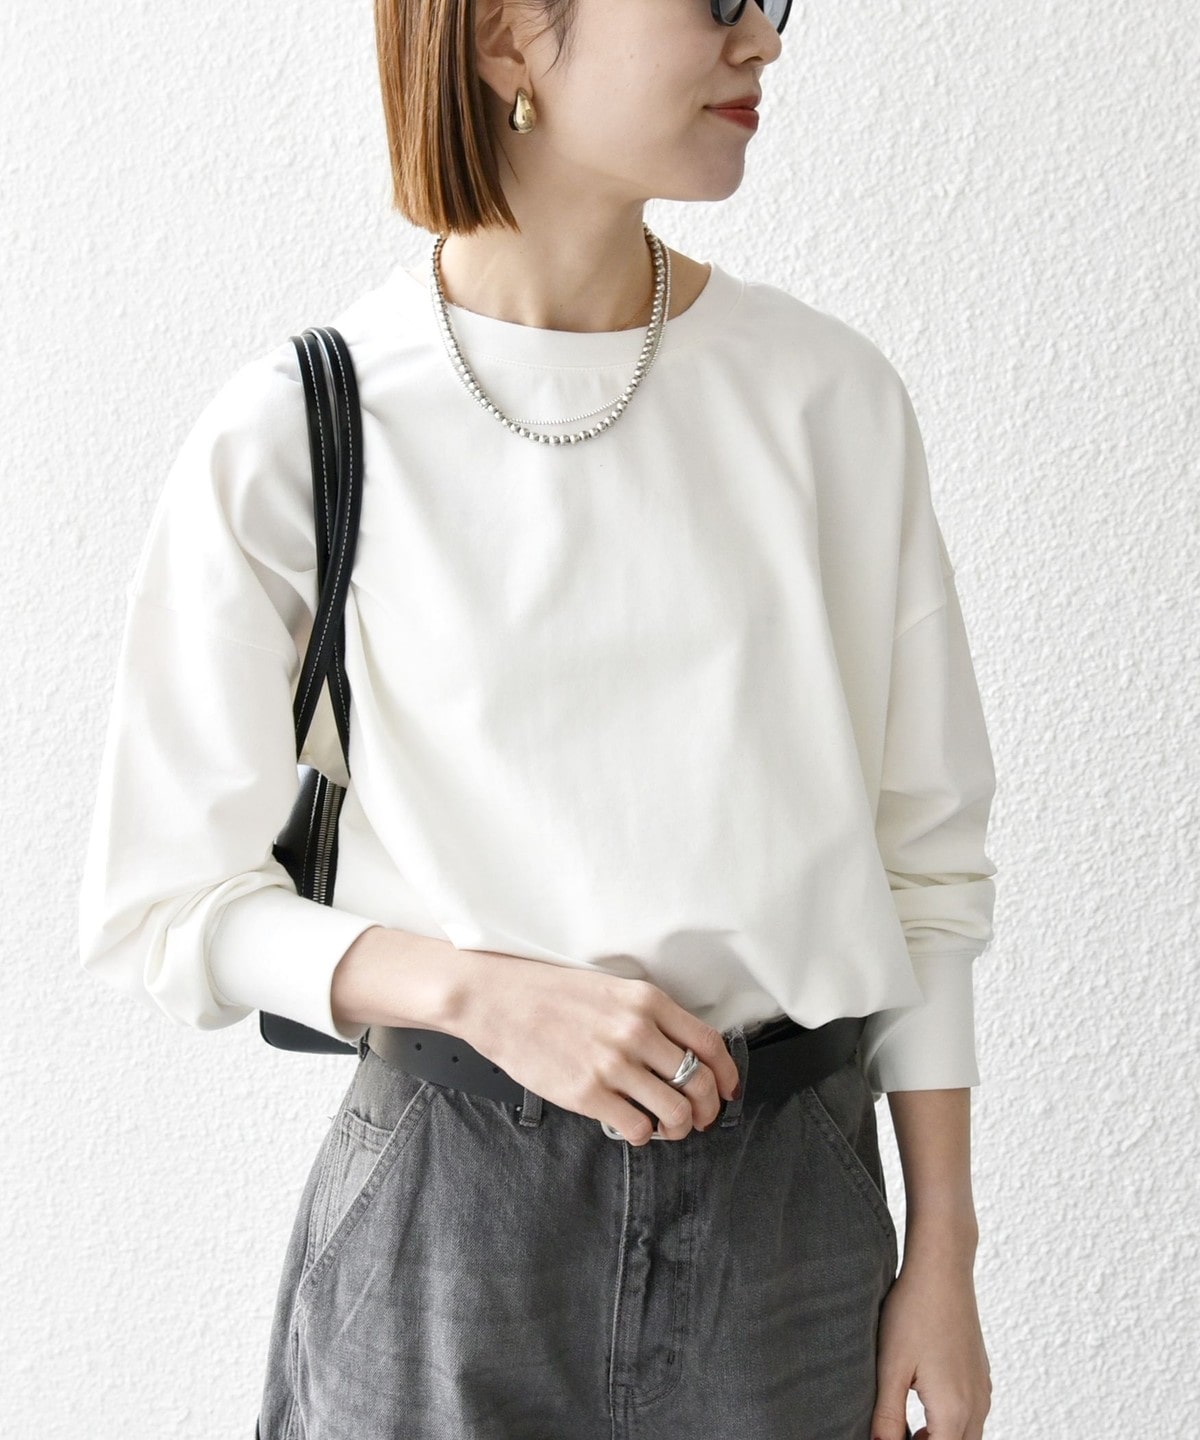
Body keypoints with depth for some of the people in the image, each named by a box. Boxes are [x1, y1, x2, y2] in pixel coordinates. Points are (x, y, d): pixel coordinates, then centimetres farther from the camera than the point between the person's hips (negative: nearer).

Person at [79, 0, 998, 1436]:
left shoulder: (832, 396, -3)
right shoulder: (290, 439, -10)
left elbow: (926, 858, 2)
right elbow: (160, 908, -5)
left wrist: (943, 1254, 2)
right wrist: (485, 991, -19)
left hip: (793, 1206, 2)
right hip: (451, 1209, -2)